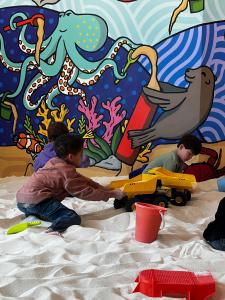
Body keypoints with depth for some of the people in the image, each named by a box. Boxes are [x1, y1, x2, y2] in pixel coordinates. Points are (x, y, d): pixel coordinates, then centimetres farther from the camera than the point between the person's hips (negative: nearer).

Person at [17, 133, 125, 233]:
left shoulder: (55, 162, 16)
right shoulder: (66, 171, -11)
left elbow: (81, 180, 21)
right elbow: (86, 193, -8)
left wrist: (103, 188, 20)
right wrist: (113, 194, -2)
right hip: (36, 200, -10)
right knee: (74, 219, -15)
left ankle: (32, 215, 11)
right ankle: (52, 230, -40)